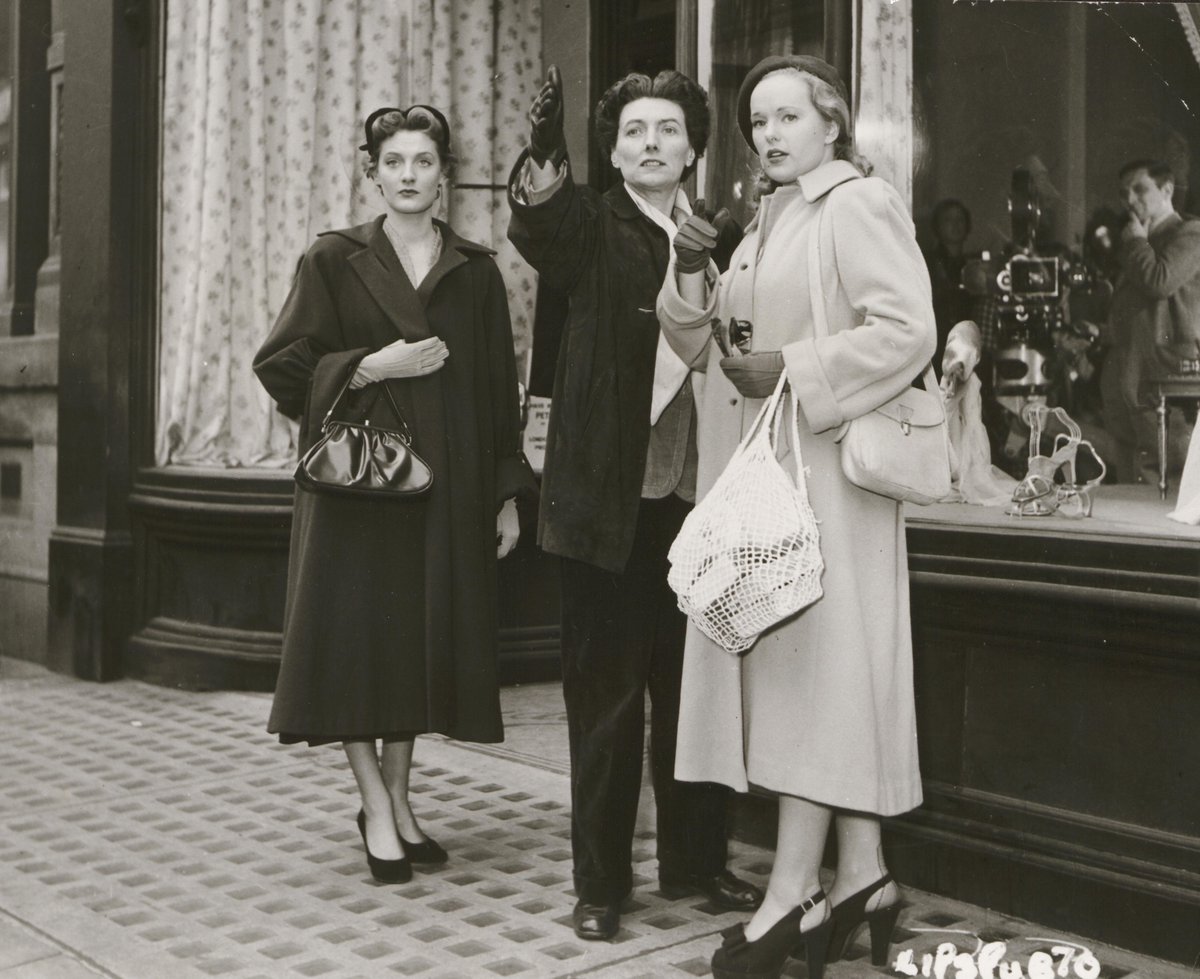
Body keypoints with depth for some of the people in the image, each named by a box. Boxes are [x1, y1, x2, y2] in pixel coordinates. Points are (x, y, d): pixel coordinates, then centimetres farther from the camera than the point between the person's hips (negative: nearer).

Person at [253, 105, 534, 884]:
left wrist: (508, 494, 4)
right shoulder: (335, 261, 3)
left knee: (426, 638, 6)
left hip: (449, 487, 2)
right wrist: (374, 366, -15)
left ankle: (397, 797, 20)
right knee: (360, 636, -3)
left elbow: (500, 390, 8)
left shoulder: (476, 272, 9)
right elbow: (283, 365, -2)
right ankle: (377, 807, 9)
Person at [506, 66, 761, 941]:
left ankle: (696, 859, 28)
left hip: (697, 498, 3)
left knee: (693, 687, 13)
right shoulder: (591, 225, -1)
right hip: (611, 498, -3)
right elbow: (542, 236, -25)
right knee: (606, 694, 4)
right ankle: (600, 881, 16)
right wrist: (540, 188, -44)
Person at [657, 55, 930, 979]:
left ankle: (794, 891, -5)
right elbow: (699, 344, 18)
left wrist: (795, 370, -19)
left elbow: (908, 331, -16)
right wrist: (691, 273, 1)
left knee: (811, 657, -8)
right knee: (784, 660, 7)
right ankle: (861, 873, 13)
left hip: (823, 470, -8)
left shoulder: (860, 205, -5)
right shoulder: (763, 226, 20)